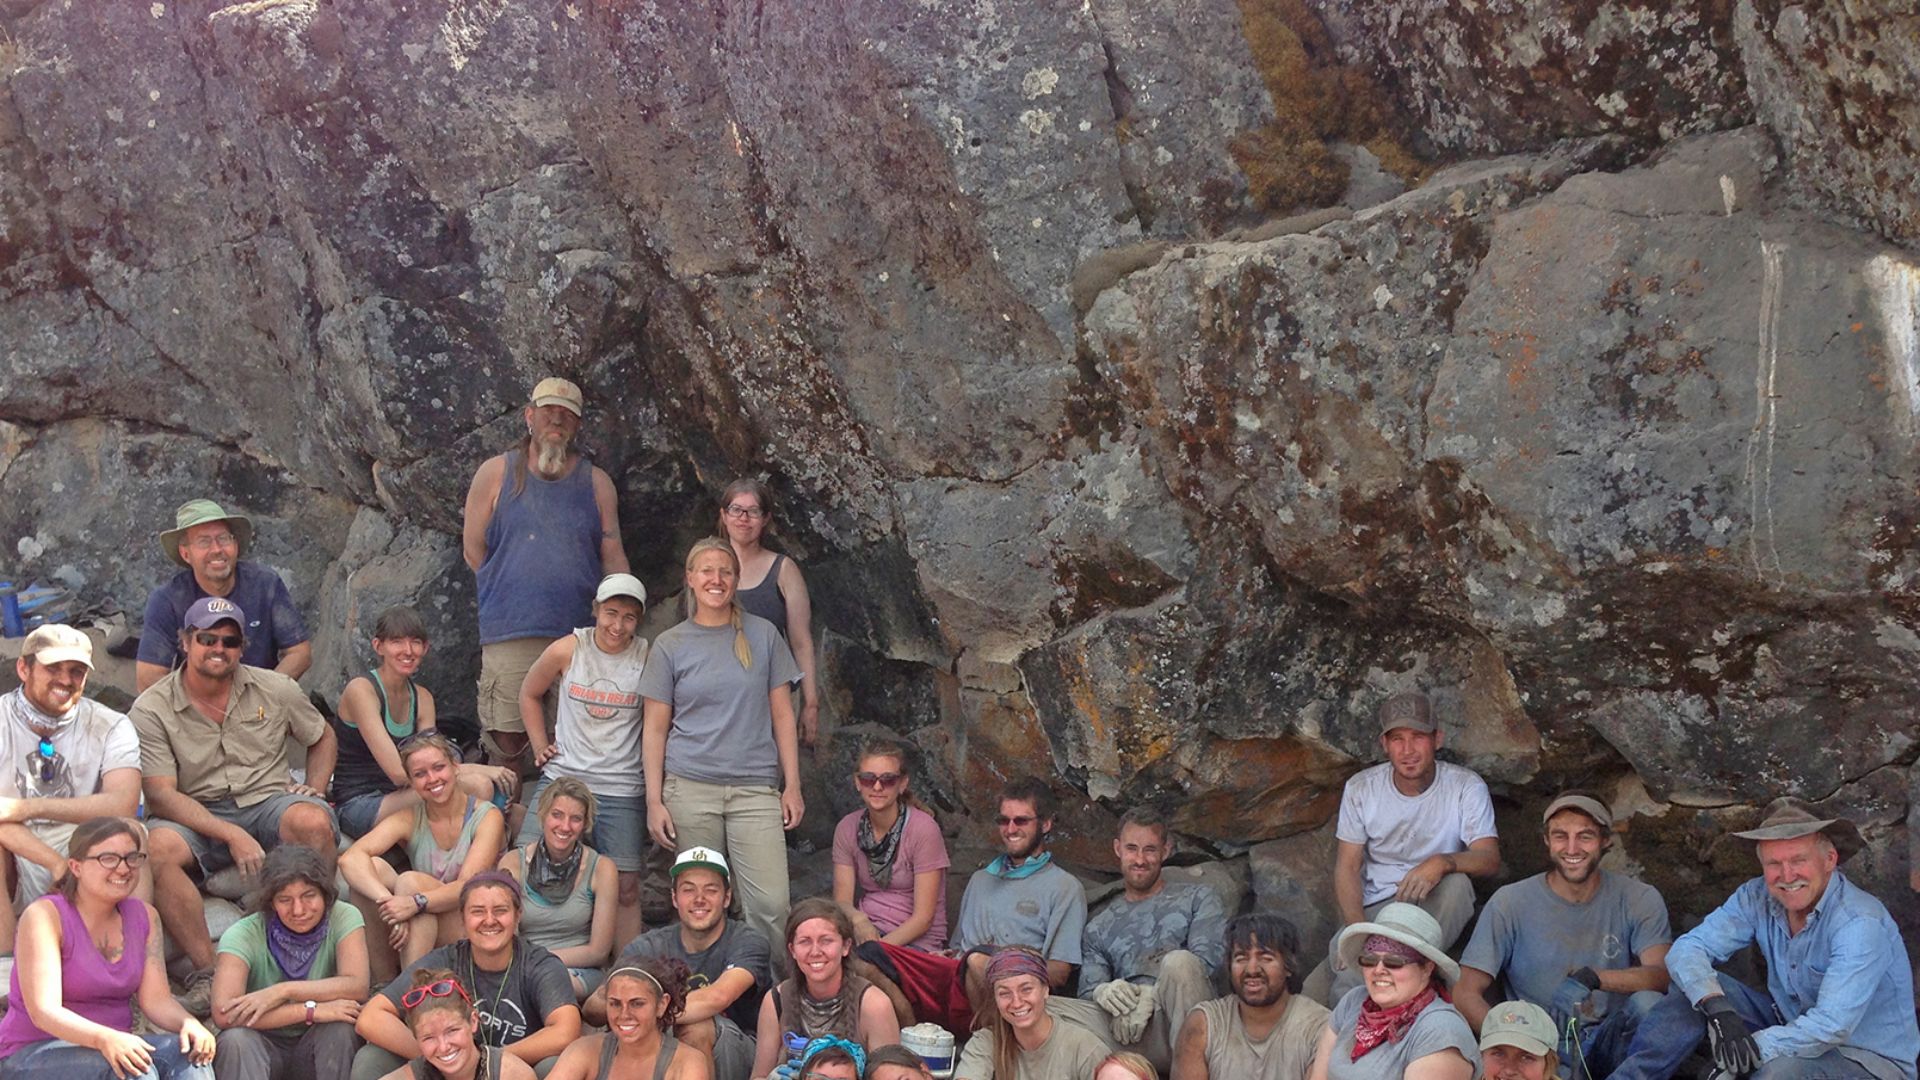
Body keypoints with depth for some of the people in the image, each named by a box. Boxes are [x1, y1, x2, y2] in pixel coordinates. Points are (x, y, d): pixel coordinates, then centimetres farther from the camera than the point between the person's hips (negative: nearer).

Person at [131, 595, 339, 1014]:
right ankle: (206, 969, -29)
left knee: (312, 820, -34)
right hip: (196, 817, -1)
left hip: (268, 803, 1)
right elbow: (161, 795, -11)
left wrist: (315, 786, 2)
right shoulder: (151, 709, -2)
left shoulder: (275, 689, 7)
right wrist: (232, 835, -23)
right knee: (157, 847, -35)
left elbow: (322, 738, 24)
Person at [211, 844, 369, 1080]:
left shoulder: (344, 918, -10)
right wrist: (311, 1010, -32)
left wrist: (282, 992, -30)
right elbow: (224, 1013, -31)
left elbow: (357, 987, -24)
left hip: (323, 1047, 1)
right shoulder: (244, 935, -16)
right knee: (236, 1040, -33)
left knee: (340, 1028, -31)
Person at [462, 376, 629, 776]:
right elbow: (473, 550, 10)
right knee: (508, 742, -5)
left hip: (581, 636, 2)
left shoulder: (596, 483, 13)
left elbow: (614, 559, 12)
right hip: (510, 634, -1)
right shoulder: (495, 473, 8)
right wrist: (506, 596, 7)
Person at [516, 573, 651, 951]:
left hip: (622, 791, -1)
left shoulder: (649, 658, -5)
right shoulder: (567, 650, -1)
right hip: (561, 778, 1)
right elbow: (529, 694, 16)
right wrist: (540, 746, 9)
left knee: (625, 887, 2)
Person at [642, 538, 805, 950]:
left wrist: (792, 785, 4)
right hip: (690, 788, 0)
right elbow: (655, 729, 7)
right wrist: (654, 801, 0)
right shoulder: (671, 645, 7)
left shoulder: (763, 636, 8)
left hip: (756, 788, 0)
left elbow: (782, 715, 10)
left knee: (771, 905, -10)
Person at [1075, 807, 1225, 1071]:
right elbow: (1088, 988, 15)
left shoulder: (1198, 899, 19)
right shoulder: (1099, 928, 28)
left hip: (1181, 1029, 0)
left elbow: (1207, 960, 1)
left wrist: (1149, 996, -13)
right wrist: (1102, 992, -12)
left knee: (1179, 961, -34)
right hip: (1129, 1038, 1)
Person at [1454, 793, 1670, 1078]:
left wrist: (1591, 978, -32)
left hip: (1611, 1041, 2)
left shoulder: (1638, 900, 3)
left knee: (1647, 1002, -30)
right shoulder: (1509, 903, 0)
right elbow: (1466, 993, -4)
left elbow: (1662, 975, -14)